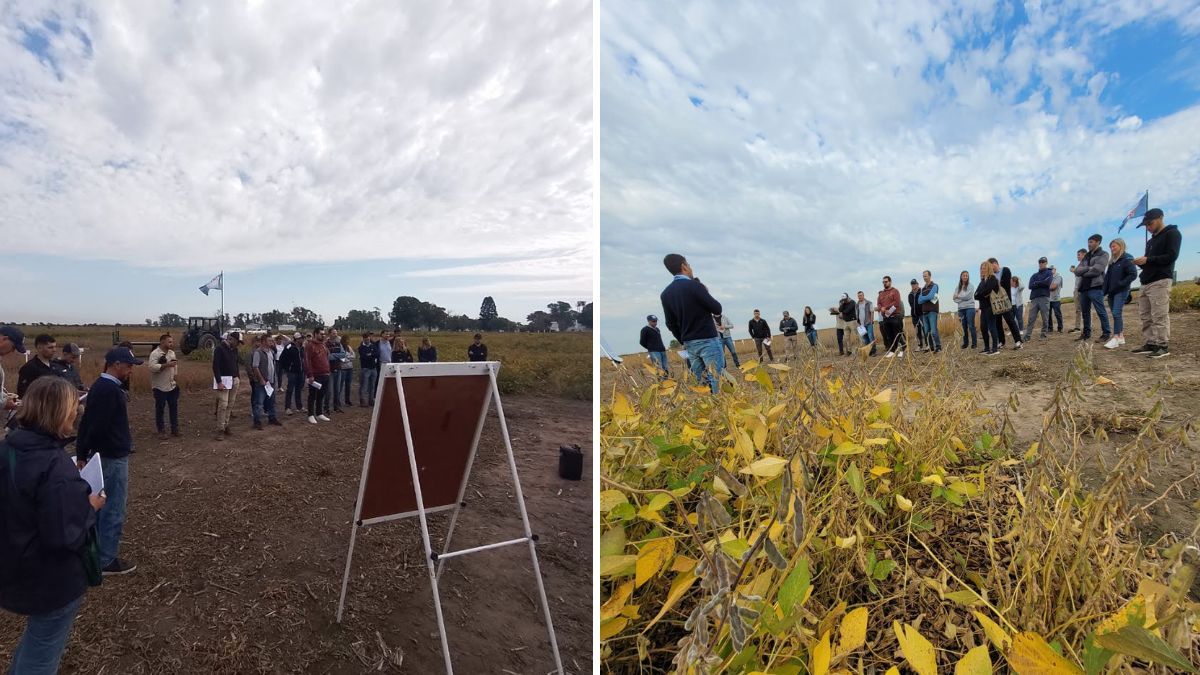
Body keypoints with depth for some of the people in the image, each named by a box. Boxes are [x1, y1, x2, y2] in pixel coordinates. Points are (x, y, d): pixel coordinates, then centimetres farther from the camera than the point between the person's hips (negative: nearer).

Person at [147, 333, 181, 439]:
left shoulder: (172, 353, 8)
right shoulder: (154, 354, -14)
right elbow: (152, 367, -27)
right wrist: (167, 365, -29)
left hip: (172, 386, 6)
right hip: (160, 387, -6)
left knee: (174, 408, 9)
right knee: (160, 410, 5)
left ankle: (175, 429, 18)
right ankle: (161, 431, 15)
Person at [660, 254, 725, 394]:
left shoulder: (665, 294, 5)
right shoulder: (694, 285, -14)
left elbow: (671, 324, 10)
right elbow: (717, 309, -8)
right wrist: (706, 293, 7)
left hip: (689, 344, 6)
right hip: (707, 340, -6)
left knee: (701, 381, 10)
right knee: (716, 379, -5)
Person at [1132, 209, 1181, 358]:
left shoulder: (1172, 233, 2)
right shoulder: (1150, 241, 25)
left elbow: (1172, 256, -10)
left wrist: (1147, 259, -15)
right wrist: (1141, 262, 6)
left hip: (1160, 281, -8)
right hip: (1146, 282, 8)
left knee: (1160, 316, -11)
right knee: (1146, 316, 5)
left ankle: (1162, 346, -9)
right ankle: (1151, 344, 8)